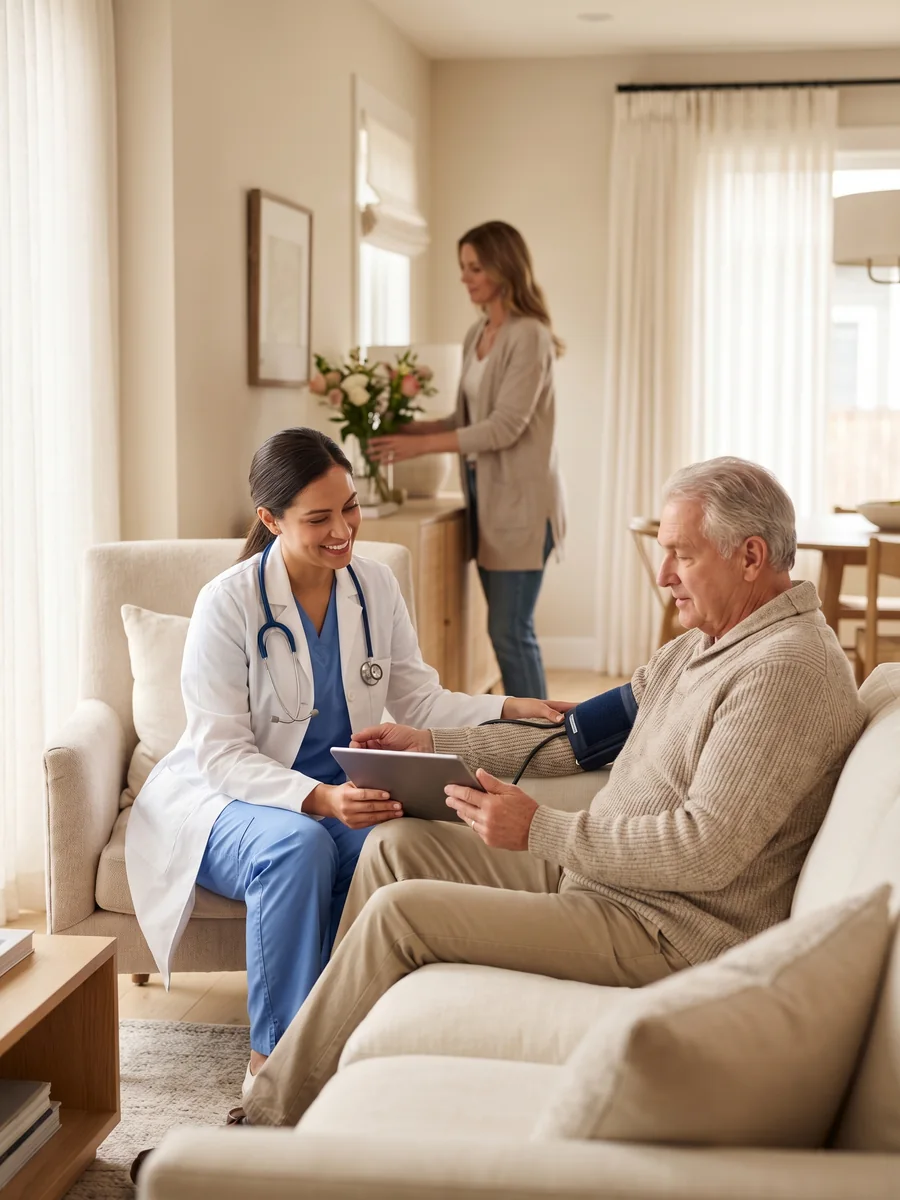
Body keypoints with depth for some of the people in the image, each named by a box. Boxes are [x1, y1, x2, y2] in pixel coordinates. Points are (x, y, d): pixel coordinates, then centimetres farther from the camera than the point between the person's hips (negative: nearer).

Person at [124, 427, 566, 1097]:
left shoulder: (374, 584, 0)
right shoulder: (229, 603, -16)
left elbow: (417, 699, 5)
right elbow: (223, 754, -18)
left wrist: (508, 710, -12)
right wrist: (317, 799, -34)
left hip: (339, 794, 4)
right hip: (223, 795, -4)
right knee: (300, 845, -37)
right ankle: (274, 1054, -22)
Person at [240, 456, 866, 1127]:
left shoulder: (787, 666, -21)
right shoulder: (709, 641, 11)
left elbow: (707, 850, -27)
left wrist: (540, 830, -24)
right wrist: (433, 745, 11)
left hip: (669, 934, -10)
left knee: (401, 911, -14)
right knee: (396, 845, 8)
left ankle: (279, 1112, 2)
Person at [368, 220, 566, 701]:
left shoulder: (528, 336, -13)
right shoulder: (476, 335, 13)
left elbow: (506, 426, -19)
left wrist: (421, 445, -19)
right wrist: (410, 427, 0)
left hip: (520, 500, -8)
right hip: (486, 494, 8)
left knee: (510, 631, -7)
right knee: (506, 630, 10)